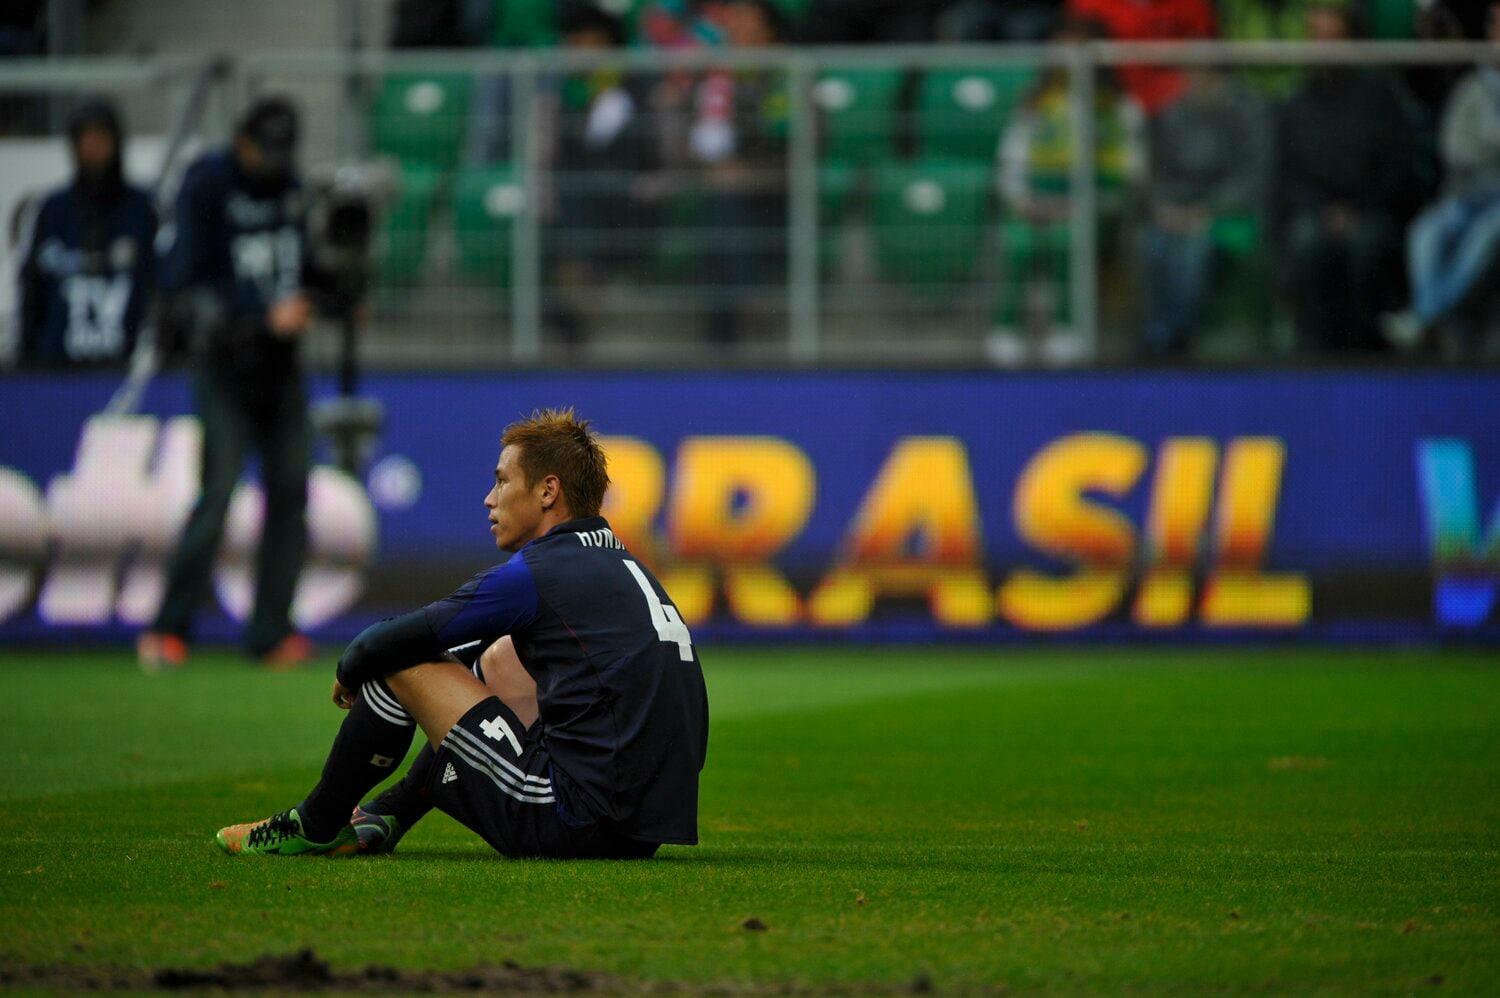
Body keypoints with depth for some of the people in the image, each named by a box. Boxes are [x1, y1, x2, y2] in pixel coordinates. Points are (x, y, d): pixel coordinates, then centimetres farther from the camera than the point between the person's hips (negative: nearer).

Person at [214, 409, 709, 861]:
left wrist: (350, 670, 17)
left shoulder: (539, 575, -10)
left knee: (403, 663, 2)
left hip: (578, 825, -9)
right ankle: (389, 815, 37)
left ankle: (313, 825, 18)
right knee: (500, 659, 31)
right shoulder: (621, 564, 17)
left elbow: (397, 639, -6)